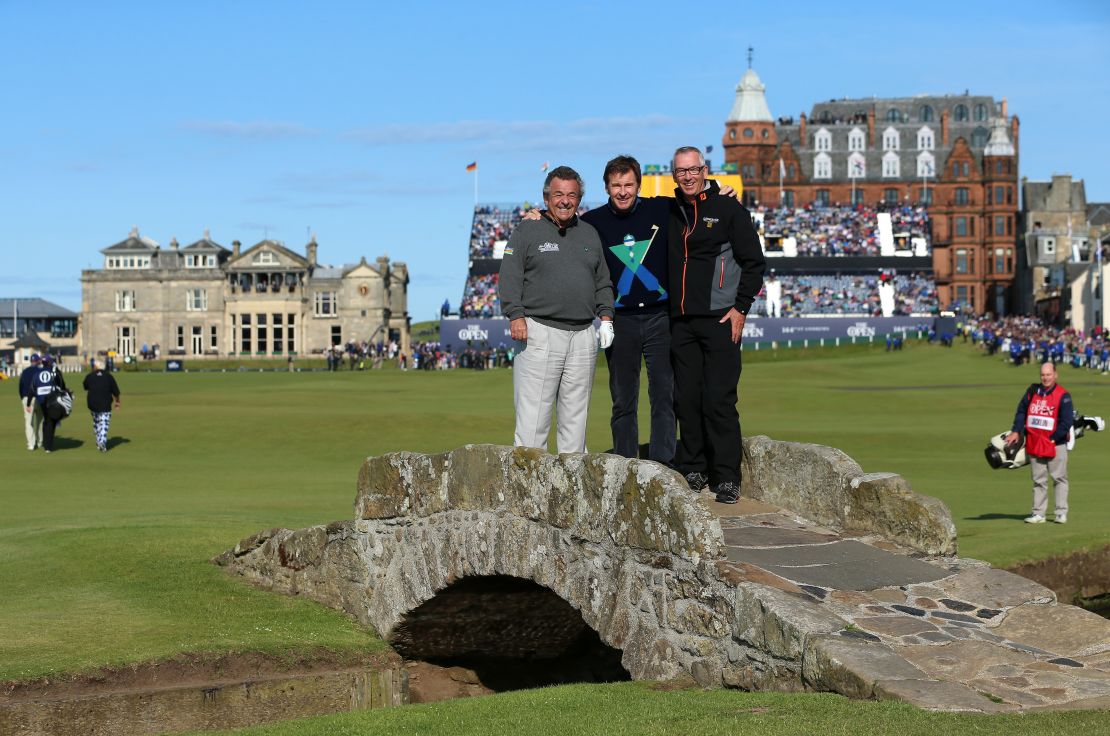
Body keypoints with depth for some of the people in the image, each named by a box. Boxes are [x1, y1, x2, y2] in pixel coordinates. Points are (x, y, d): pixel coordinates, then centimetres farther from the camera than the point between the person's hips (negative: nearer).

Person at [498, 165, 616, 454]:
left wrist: (606, 317, 11)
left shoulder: (589, 234, 19)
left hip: (583, 336, 5)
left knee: (576, 415, 7)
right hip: (539, 332, -5)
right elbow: (509, 278, -3)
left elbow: (603, 281, 23)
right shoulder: (527, 231, 4)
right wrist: (516, 316, -14)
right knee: (533, 418, -8)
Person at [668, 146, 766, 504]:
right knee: (686, 400, 5)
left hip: (719, 320, -5)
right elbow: (663, 266, 22)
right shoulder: (669, 213, 13)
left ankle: (727, 477, -3)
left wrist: (741, 308, -7)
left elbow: (754, 262, -1)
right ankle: (693, 470, 13)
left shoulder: (728, 209, -1)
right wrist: (666, 309, 12)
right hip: (681, 322, 5)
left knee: (719, 400, -7)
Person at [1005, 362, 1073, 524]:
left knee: (1059, 479, 1)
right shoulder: (1032, 391, 8)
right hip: (1034, 444, 4)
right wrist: (1016, 431, 4)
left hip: (1056, 444, -4)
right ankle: (1038, 513, 8)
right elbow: (1021, 411, 14)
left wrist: (1053, 439, -13)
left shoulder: (1063, 396, -7)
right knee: (1038, 480, 6)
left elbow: (1067, 422, -10)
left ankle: (1061, 512, 5)